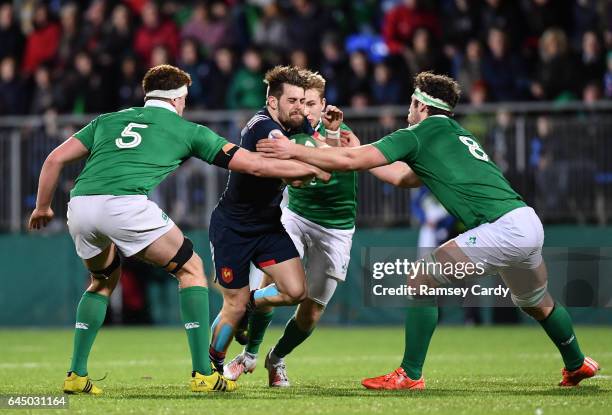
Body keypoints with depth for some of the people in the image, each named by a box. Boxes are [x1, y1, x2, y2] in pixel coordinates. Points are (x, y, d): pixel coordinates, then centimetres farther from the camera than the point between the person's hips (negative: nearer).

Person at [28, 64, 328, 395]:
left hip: (80, 205, 5)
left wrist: (42, 207, 36)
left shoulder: (107, 121, 29)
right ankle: (203, 373, 6)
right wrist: (312, 169, 31)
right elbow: (254, 165, 20)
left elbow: (55, 159, 23)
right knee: (191, 268, 14)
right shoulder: (186, 129, 20)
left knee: (103, 280, 31)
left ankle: (76, 374, 21)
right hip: (127, 204, -5)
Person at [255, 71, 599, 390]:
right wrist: (354, 146, 35)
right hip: (528, 222, 9)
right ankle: (577, 365, 47)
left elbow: (350, 161, -5)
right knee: (537, 303, 31)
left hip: (503, 229, -9)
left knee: (422, 282, -3)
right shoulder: (456, 134, 25)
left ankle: (410, 375, -3)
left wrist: (294, 151, 3)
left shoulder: (420, 134, 0)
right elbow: (402, 178, 34)